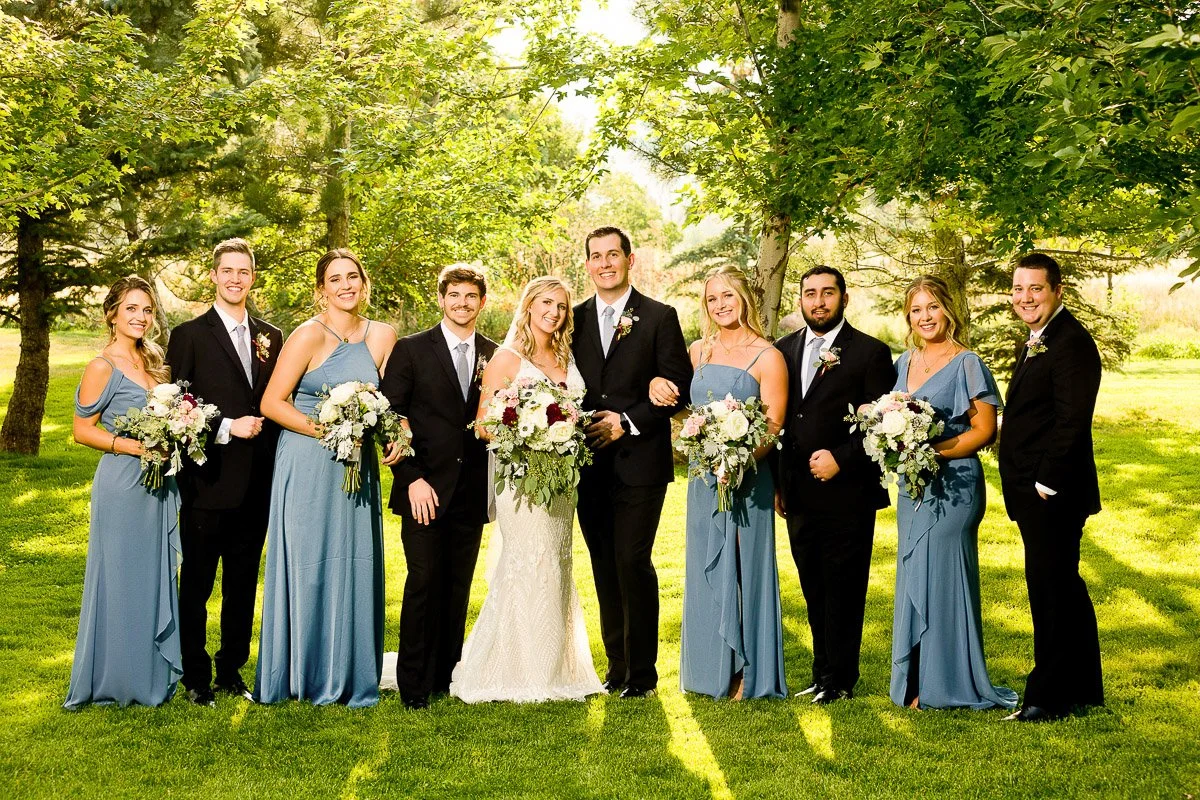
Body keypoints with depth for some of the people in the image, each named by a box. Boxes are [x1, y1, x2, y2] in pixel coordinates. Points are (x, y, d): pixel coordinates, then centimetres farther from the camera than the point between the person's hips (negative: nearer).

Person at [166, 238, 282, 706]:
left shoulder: (270, 337, 12)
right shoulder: (188, 335, -2)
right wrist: (227, 427, -17)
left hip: (256, 487, 4)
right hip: (208, 484, -4)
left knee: (244, 586, 12)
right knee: (196, 585, 5)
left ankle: (232, 671, 24)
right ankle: (196, 678, 16)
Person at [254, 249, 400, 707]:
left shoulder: (382, 336, 6)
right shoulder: (309, 335, -9)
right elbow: (271, 403, -10)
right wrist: (325, 430, -18)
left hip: (357, 468, 5)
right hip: (307, 467, -4)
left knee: (356, 567, 7)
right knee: (309, 567, 1)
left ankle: (352, 677, 19)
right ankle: (307, 675, 14)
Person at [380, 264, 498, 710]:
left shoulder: (495, 356, 10)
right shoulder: (411, 350, 1)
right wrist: (412, 479, -11)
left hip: (472, 492, 3)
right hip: (425, 489, -3)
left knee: (458, 587, 6)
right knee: (424, 581, -6)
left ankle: (447, 677, 16)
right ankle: (414, 685, 4)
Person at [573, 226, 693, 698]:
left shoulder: (660, 317, 0)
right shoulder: (575, 319, 12)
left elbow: (678, 388, -4)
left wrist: (627, 422, -12)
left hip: (639, 460, -4)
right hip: (590, 463, 4)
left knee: (632, 562, -8)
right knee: (605, 568, 8)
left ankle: (642, 672, 3)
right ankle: (616, 667, 18)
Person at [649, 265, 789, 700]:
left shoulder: (767, 357, -7)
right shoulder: (698, 351, 10)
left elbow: (773, 425, -11)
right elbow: (684, 401, 26)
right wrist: (657, 383, 3)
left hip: (746, 478, -6)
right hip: (704, 478, 6)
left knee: (743, 567, 0)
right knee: (705, 570, 11)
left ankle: (746, 674, 9)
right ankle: (709, 669, 22)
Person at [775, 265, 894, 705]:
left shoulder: (871, 353, -3)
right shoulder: (783, 350, 11)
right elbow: (775, 419, 14)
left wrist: (840, 459, -14)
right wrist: (776, 483, 9)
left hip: (847, 493, -5)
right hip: (799, 495, 5)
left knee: (843, 590, 2)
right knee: (814, 590, 11)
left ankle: (839, 680, 12)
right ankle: (823, 672, 21)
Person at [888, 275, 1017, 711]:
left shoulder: (966, 364, -7)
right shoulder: (903, 363, 12)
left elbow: (984, 430, -11)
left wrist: (934, 451, -20)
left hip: (952, 485, -7)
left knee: (941, 576, -5)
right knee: (913, 577, 8)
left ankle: (946, 682, 4)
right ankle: (916, 678, 17)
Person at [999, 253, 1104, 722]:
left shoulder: (1071, 342, -15)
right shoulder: (1038, 341, 17)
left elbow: (1072, 420, -21)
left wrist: (1046, 483, -20)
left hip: (1053, 494, -10)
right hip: (1036, 494, 11)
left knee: (1050, 590, -4)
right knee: (1062, 589, 17)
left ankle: (1049, 697, 5)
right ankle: (1084, 690, 27)